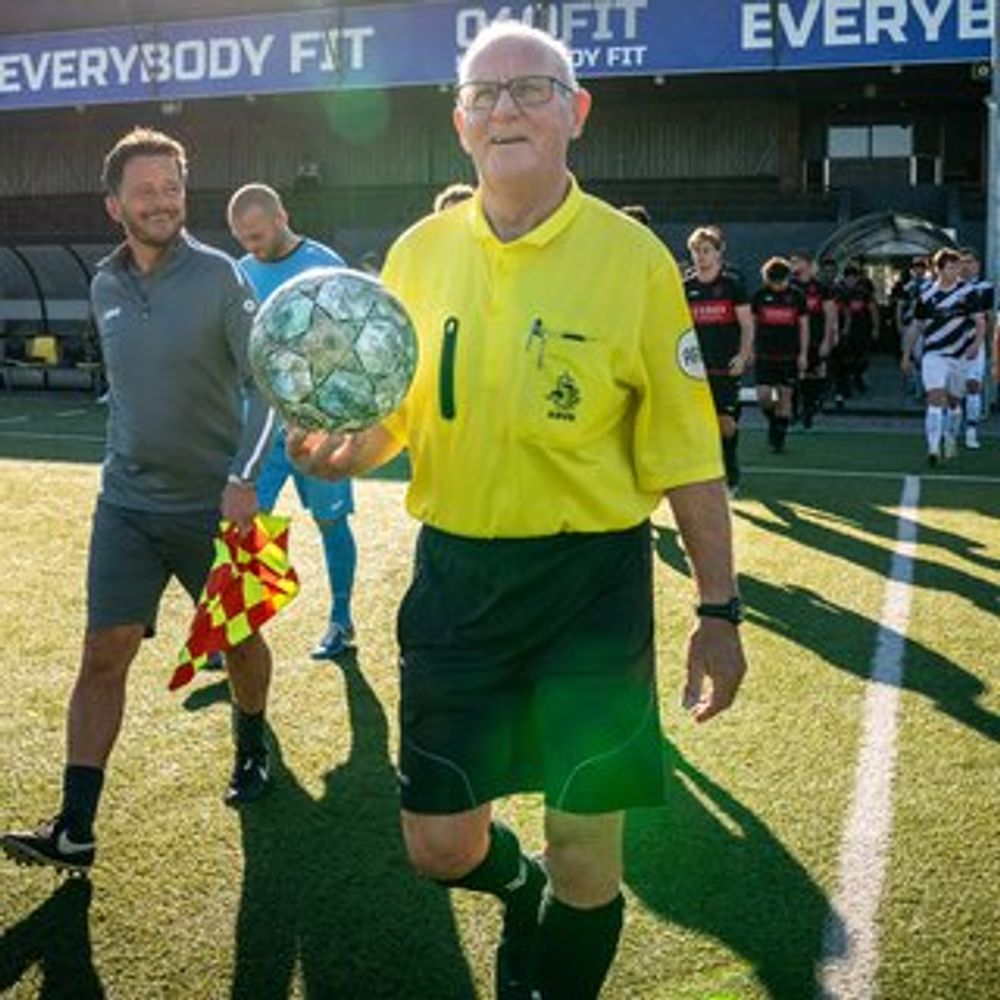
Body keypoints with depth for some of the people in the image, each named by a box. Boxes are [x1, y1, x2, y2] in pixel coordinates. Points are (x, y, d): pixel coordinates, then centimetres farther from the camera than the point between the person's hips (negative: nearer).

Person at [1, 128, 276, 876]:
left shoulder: (218, 276, -10)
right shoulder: (105, 287, 4)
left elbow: (264, 381, -13)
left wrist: (244, 476, -24)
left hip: (212, 504, -3)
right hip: (126, 505, 3)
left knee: (238, 640, 14)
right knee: (102, 657, -3)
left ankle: (252, 751, 41)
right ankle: (74, 829, 0)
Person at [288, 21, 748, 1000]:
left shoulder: (632, 257, -7)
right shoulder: (420, 251, 3)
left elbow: (686, 455, -5)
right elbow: (392, 411, 13)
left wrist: (718, 610, -7)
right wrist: (342, 446, -9)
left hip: (592, 584, -3)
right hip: (455, 574, 3)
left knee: (585, 861, 3)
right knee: (439, 844, 9)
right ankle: (523, 890, 44)